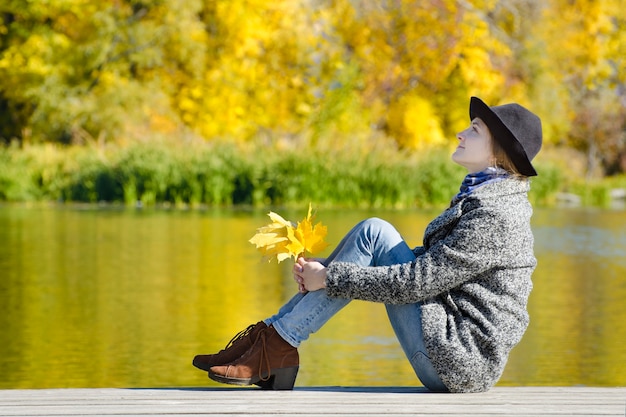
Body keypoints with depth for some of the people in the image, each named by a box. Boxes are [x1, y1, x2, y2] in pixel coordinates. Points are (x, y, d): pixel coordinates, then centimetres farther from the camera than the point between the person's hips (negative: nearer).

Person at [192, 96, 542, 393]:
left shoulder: (495, 215, -16)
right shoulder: (481, 197, 15)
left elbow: (417, 282, -20)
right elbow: (431, 264, 14)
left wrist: (329, 278, -12)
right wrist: (322, 271, 5)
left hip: (461, 361, -9)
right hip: (459, 357, 9)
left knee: (374, 236, -10)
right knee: (373, 231, 2)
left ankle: (278, 343, -7)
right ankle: (274, 335, -2)